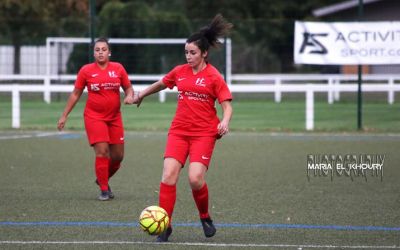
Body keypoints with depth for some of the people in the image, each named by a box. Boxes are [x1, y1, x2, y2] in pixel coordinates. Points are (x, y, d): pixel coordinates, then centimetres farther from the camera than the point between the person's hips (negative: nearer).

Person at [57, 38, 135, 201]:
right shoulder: (86, 70, -1)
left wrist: (129, 96, -12)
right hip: (94, 116, -3)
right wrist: (64, 115, 5)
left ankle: (103, 179, 31)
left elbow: (128, 88, 12)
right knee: (102, 152, -14)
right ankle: (104, 190, -2)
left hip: (114, 117, 3)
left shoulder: (118, 68, 3)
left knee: (118, 155, 5)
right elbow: (76, 94, 6)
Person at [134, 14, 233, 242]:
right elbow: (160, 84, 28)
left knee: (196, 178, -17)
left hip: (204, 133, -4)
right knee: (169, 175, -12)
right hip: (179, 130, 4)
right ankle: (165, 226, -4)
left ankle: (205, 218, 12)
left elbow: (227, 105, -7)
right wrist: (141, 95, 41)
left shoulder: (214, 77, -5)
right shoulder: (180, 72, 9)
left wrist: (225, 122, -27)